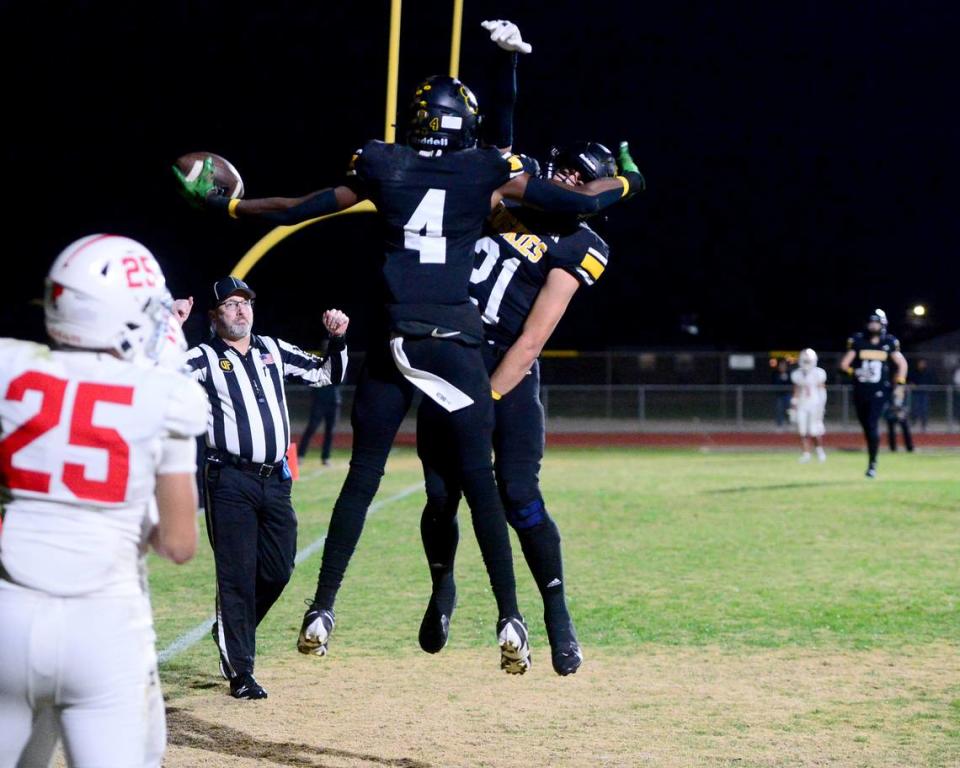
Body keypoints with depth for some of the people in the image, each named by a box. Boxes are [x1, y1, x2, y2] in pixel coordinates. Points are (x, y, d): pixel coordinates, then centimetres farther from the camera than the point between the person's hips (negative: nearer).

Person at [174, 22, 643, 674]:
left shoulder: (382, 166, 8)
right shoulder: (487, 171, 3)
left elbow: (302, 210, 16)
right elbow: (579, 202, 7)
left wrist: (227, 207, 30)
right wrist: (625, 182, 28)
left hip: (392, 342, 2)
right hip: (455, 343, -1)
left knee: (362, 477, 9)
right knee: (480, 480, 2)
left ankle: (322, 611, 10)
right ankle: (510, 621, -2)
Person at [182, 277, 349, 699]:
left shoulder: (274, 350, 15)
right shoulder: (204, 358, 0)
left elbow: (328, 375, 22)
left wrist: (337, 339, 7)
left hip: (275, 480, 5)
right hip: (230, 482, -5)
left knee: (278, 570, 8)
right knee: (237, 575, -4)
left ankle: (231, 632, 33)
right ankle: (240, 672, 1)